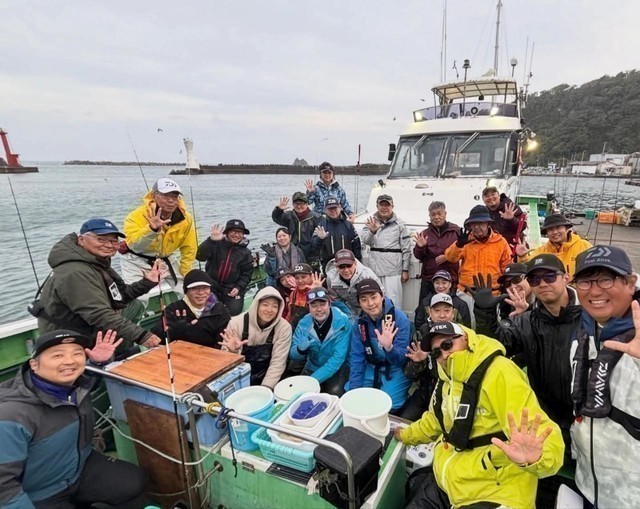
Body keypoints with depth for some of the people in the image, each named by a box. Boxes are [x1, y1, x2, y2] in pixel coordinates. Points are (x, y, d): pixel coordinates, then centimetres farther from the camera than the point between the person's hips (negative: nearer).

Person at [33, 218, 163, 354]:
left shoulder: (98, 262, 3)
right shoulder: (76, 273, -27)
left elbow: (119, 296, 6)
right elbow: (99, 316, -33)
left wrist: (147, 282, -5)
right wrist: (141, 336, -34)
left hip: (88, 326, 10)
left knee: (135, 305, 11)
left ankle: (121, 354, 13)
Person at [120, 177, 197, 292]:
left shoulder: (186, 219, -16)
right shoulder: (137, 216, -26)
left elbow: (189, 250, -6)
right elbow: (134, 246, -41)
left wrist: (186, 275, -6)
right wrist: (152, 229, -56)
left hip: (167, 259, 3)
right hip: (137, 261, -3)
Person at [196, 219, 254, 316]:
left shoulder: (245, 253, 2)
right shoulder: (216, 245, -5)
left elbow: (247, 274, 5)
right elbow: (200, 256, -20)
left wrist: (238, 288, -10)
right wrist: (211, 240, -33)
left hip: (232, 289, 0)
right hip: (212, 286, 0)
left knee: (234, 311, -17)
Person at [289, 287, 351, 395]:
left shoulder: (343, 322, -21)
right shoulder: (303, 323, -9)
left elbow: (338, 357, -23)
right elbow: (293, 356, -6)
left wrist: (313, 379, -29)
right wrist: (300, 348, -30)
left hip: (339, 368, -3)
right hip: (312, 367, 4)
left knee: (335, 391, -28)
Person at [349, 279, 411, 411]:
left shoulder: (400, 319, -23)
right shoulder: (360, 321, -9)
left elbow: (401, 360, -22)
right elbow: (356, 357, -4)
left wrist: (389, 347, -44)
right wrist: (354, 390, -10)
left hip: (396, 369, -4)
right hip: (372, 367, 4)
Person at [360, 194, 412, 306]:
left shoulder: (399, 224, 2)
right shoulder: (371, 222, 7)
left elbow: (406, 249, 2)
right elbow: (365, 240, -6)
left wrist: (405, 270, -1)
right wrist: (372, 231, -26)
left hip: (393, 269, -2)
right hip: (375, 268, 3)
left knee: (393, 301, -4)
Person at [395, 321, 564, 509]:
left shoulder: (498, 372, -22)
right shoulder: (447, 378, 4)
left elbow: (544, 438, -29)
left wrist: (534, 458, -48)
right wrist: (405, 435, 28)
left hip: (491, 494, -7)